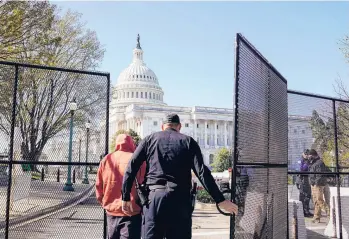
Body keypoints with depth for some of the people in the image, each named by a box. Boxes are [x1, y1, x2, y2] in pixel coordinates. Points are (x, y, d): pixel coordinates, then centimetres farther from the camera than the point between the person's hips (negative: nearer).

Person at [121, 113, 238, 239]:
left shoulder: (149, 139, 13)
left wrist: (126, 197, 10)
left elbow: (131, 168, 6)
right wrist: (220, 200, -2)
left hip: (154, 197, 1)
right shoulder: (188, 141, 9)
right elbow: (202, 172, -2)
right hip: (180, 199, 0)